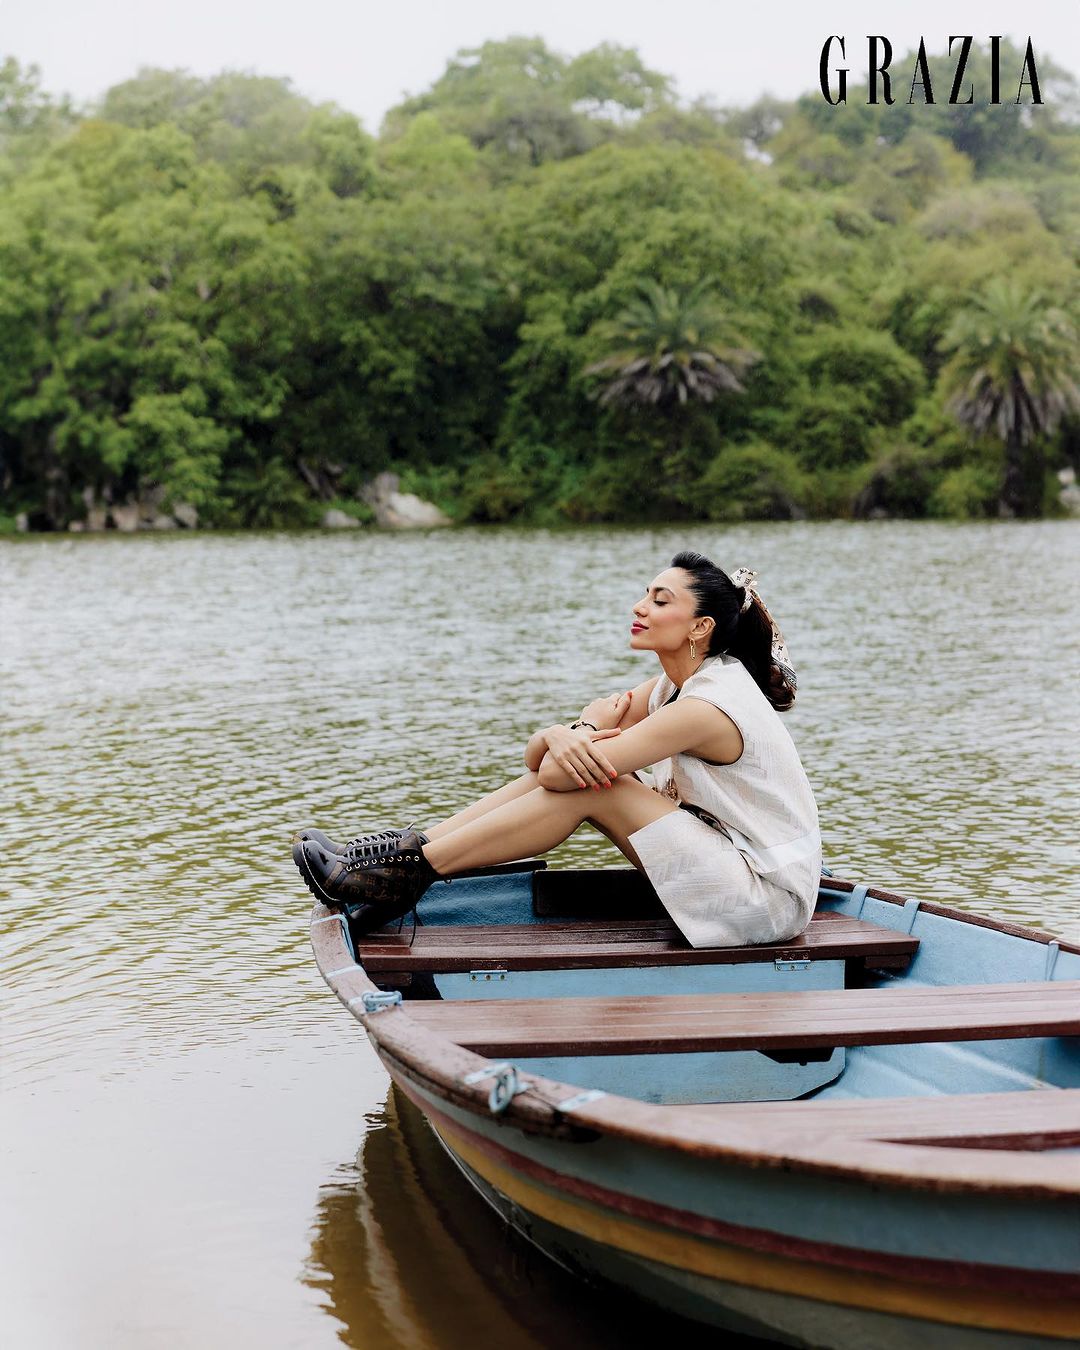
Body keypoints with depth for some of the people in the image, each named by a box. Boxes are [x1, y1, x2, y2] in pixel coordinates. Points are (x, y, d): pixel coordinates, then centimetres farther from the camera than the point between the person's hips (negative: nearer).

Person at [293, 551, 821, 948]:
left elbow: (556, 772, -24)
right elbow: (539, 756, 2)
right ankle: (413, 846, -3)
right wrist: (562, 736, -21)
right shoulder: (675, 685, 7)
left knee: (582, 779, -18)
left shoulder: (708, 706, -23)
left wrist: (594, 730, -3)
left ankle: (414, 867, -12)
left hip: (771, 896, -9)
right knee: (570, 766, -3)